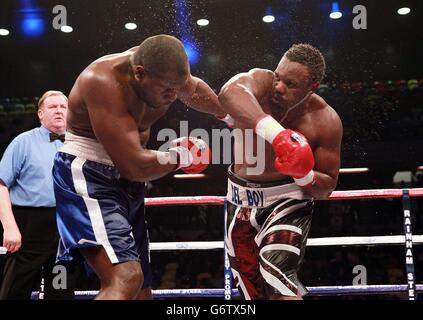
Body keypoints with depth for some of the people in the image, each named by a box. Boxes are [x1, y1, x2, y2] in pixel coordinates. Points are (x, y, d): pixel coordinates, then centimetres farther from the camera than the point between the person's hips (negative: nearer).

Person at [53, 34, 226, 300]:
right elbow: (134, 166, -31)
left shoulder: (164, 68, -5)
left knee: (141, 287, 12)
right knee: (125, 278, -28)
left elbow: (196, 90, 20)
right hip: (87, 176, -8)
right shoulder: (105, 81, -28)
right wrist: (182, 155, -15)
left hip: (127, 181, 8)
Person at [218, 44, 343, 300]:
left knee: (276, 277, -28)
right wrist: (277, 134, -59)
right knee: (252, 291, 15)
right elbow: (230, 93, -45)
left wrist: (303, 174, -28)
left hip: (289, 199, -2)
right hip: (241, 201, 3)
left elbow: (327, 187, -5)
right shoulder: (260, 82, -17)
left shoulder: (325, 121, -15)